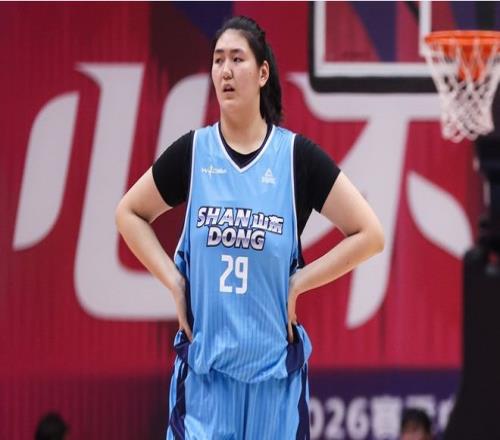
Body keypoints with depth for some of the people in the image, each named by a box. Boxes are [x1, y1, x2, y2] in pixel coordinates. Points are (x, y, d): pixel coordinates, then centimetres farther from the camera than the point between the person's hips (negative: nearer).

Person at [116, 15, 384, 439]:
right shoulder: (192, 152, 2)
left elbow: (369, 234, -1)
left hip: (274, 361, 0)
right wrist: (173, 282, 3)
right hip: (204, 361, 0)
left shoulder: (296, 155, -3)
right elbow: (129, 213, 16)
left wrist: (299, 282, -6)